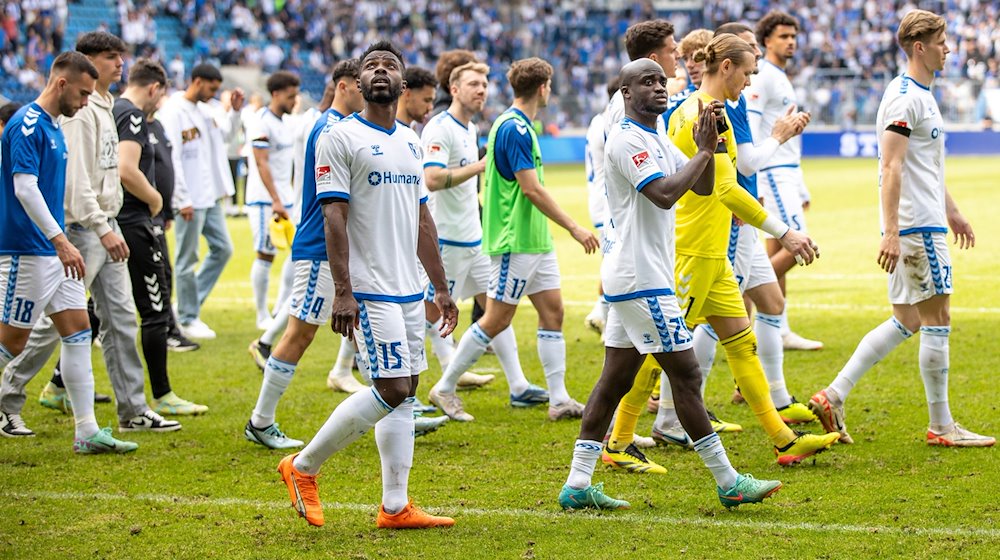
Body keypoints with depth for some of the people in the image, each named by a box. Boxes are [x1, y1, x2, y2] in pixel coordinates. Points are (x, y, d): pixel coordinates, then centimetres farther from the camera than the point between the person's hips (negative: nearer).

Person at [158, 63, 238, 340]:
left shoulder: (205, 110, 13)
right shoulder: (173, 111, -13)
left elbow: (225, 138, 24)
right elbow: (171, 158, -17)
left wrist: (235, 111, 11)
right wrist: (183, 200, -19)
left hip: (210, 197, 9)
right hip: (190, 200, -9)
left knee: (222, 249, 11)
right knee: (187, 259, 0)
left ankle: (189, 304, 20)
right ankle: (187, 319, 8)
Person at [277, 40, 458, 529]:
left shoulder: (410, 142, 15)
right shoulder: (341, 137, -8)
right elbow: (334, 216, -14)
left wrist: (441, 287, 17)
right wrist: (343, 290, -21)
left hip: (408, 287, 8)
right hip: (369, 288, -8)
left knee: (405, 393, 6)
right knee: (392, 389, -12)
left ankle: (395, 507, 10)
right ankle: (303, 467, 1)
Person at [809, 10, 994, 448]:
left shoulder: (922, 95, 17)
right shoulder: (903, 98, -15)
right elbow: (890, 169, -21)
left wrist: (952, 212, 32)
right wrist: (890, 232, -26)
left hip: (927, 221, 10)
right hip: (916, 227, -10)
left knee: (906, 321, 10)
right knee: (936, 321, -3)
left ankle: (833, 397, 8)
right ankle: (941, 427, 4)